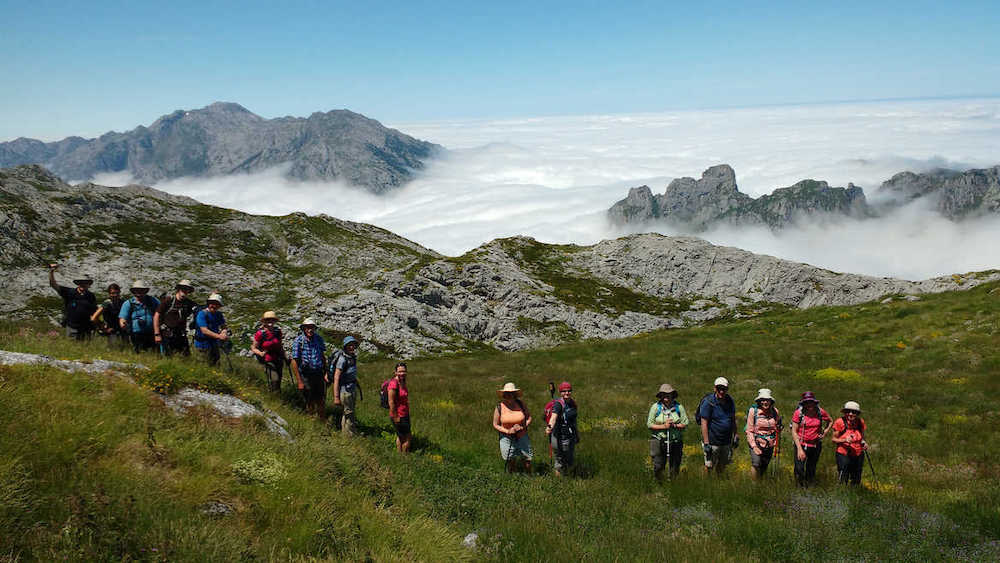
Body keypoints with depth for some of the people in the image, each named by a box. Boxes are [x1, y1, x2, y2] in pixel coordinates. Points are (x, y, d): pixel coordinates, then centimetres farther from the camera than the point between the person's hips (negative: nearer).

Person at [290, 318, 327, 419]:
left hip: (319, 374, 3)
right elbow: (294, 362, -13)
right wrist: (299, 381, -15)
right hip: (306, 376, -3)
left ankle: (323, 420, 29)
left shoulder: (319, 339, -2)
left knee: (321, 401, 12)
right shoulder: (298, 341, -14)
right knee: (310, 402, 6)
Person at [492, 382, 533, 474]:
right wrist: (507, 431, -15)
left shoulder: (521, 404, -5)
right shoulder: (499, 407, -9)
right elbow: (495, 425, -2)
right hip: (507, 438, -1)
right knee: (510, 462, 7)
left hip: (522, 436, 1)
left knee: (528, 459, 5)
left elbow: (529, 417, 5)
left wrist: (522, 427, -13)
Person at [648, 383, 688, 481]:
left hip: (676, 442, 1)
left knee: (675, 468, 8)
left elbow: (685, 423, 2)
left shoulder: (679, 407, 2)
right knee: (658, 467, -1)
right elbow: (649, 424, -4)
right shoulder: (655, 407, -2)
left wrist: (675, 425, -16)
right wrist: (664, 426, -15)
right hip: (659, 441, -1)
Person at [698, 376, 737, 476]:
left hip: (726, 441, 6)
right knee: (709, 466, 2)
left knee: (722, 464, 18)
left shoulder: (730, 401, 4)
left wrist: (735, 436, 13)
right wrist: (706, 443, -18)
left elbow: (733, 420, 17)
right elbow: (704, 423, -15)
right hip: (712, 441, -6)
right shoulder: (708, 402, -15)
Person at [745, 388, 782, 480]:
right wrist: (753, 446, -14)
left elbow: (778, 430, 12)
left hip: (770, 446, 3)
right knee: (756, 465, -21)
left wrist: (778, 445, 13)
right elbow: (749, 430, -7)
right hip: (756, 443, -3)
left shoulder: (775, 412, 0)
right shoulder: (753, 411, -9)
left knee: (763, 468, 10)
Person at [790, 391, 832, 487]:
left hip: (815, 446, 3)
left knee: (811, 471, 12)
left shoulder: (820, 412, -3)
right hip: (801, 444, -3)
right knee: (799, 470, -13)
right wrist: (799, 449, -16)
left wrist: (825, 432, 2)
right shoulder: (798, 413, -11)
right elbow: (794, 432, -10)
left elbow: (830, 421, 19)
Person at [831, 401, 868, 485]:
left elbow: (862, 437, 17)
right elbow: (834, 439, -5)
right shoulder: (840, 422, -11)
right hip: (843, 455, -4)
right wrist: (845, 440, -22)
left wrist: (864, 443, -5)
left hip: (858, 456, 4)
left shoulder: (860, 422, 1)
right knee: (843, 482, -3)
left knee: (856, 482, 13)